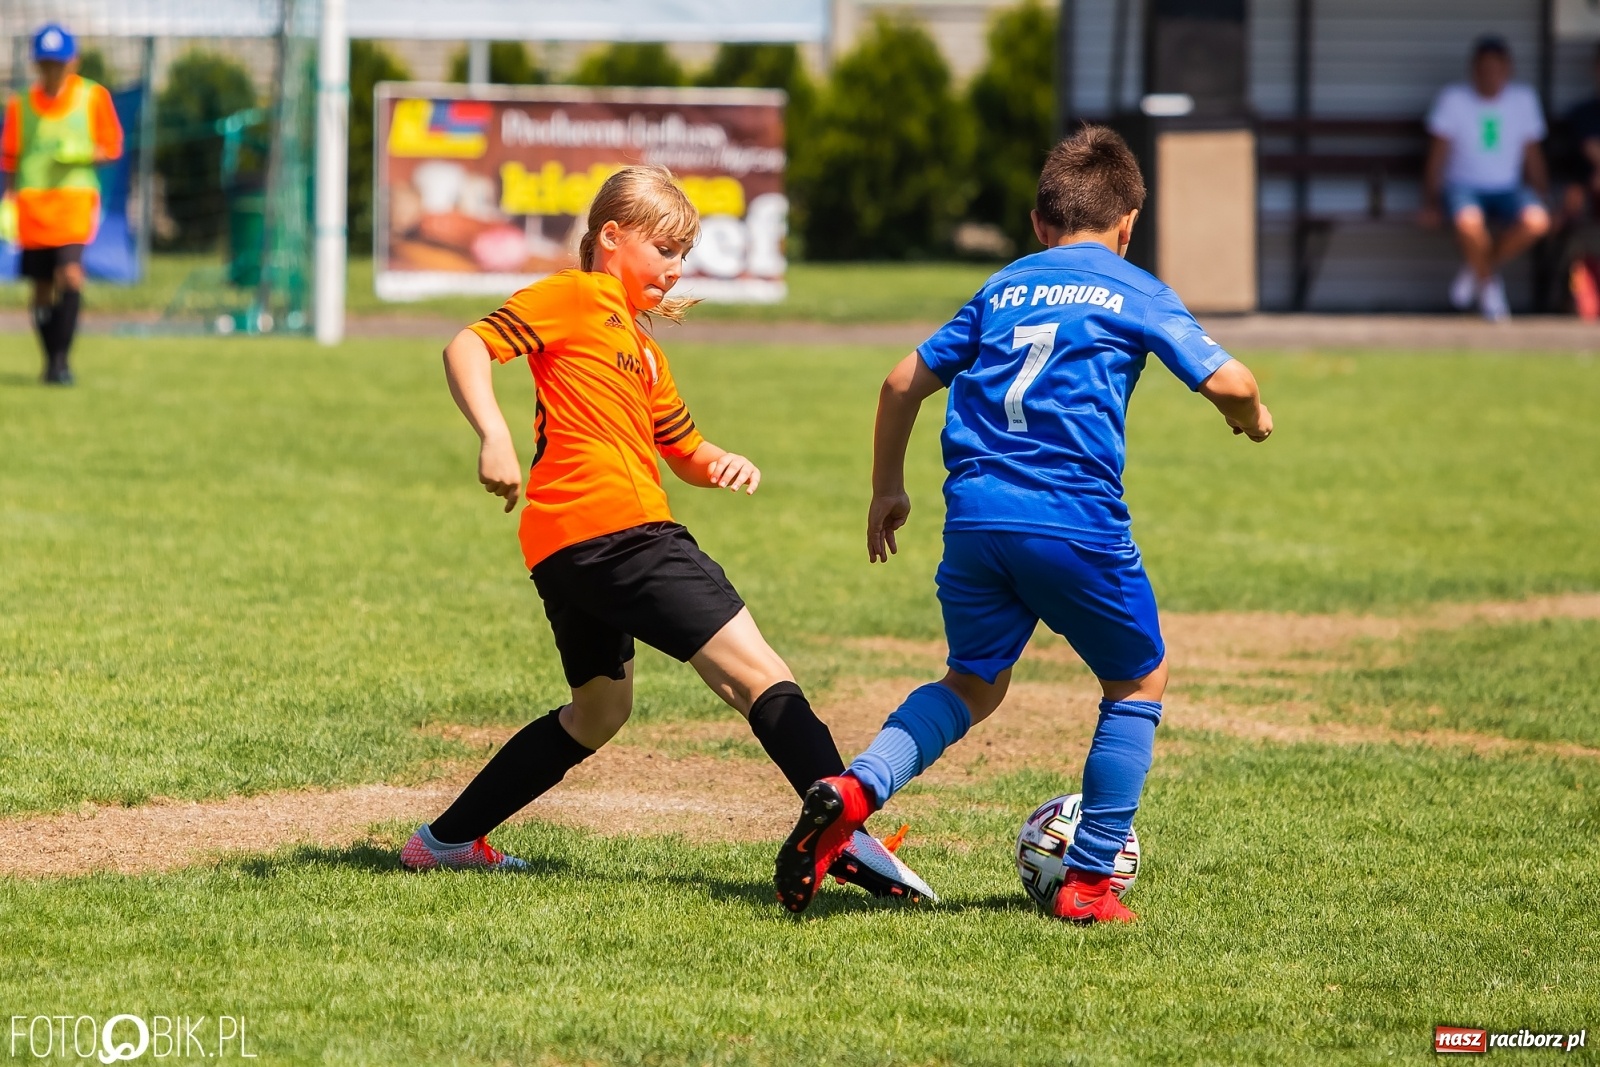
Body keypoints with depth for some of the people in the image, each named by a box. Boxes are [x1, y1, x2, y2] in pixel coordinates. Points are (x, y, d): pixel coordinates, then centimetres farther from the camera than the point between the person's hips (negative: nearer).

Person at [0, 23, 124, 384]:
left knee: (70, 274, -21)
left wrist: (85, 154, -14)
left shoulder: (93, 96, 2)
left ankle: (61, 359, -19)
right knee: (42, 287, 4)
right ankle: (51, 361, 18)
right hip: (32, 201, 2)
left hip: (76, 198, -2)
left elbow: (111, 147, 7)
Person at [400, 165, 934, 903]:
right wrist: (494, 436, -26)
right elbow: (468, 347, -10)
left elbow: (683, 449, 36)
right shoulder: (574, 297, 1)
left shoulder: (642, 350, 29)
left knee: (599, 710, 26)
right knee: (753, 668, -16)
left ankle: (446, 841, 29)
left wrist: (724, 465, 13)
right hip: (612, 529, -11)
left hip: (567, 552, 11)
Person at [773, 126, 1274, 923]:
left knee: (975, 682, 21)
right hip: (1074, 520, -4)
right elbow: (1227, 382, 1)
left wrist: (886, 490, 33)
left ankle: (854, 789, -5)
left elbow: (904, 383, 21)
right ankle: (1089, 882, 10)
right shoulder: (1134, 293, 8)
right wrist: (1251, 416, 24)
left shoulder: (1001, 289, 20)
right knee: (1138, 681, 16)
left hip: (974, 515, 4)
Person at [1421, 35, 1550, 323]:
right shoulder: (1453, 99, -2)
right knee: (1468, 221, -40)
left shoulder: (1524, 100, 6)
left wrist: (1541, 199, 4)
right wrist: (1431, 201, -9)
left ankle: (1475, 271, -7)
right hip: (1462, 186, -3)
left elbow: (1532, 156, 12)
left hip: (1508, 190, 3)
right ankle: (1489, 285, -9)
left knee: (1536, 221, -32)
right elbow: (1438, 154, 0)